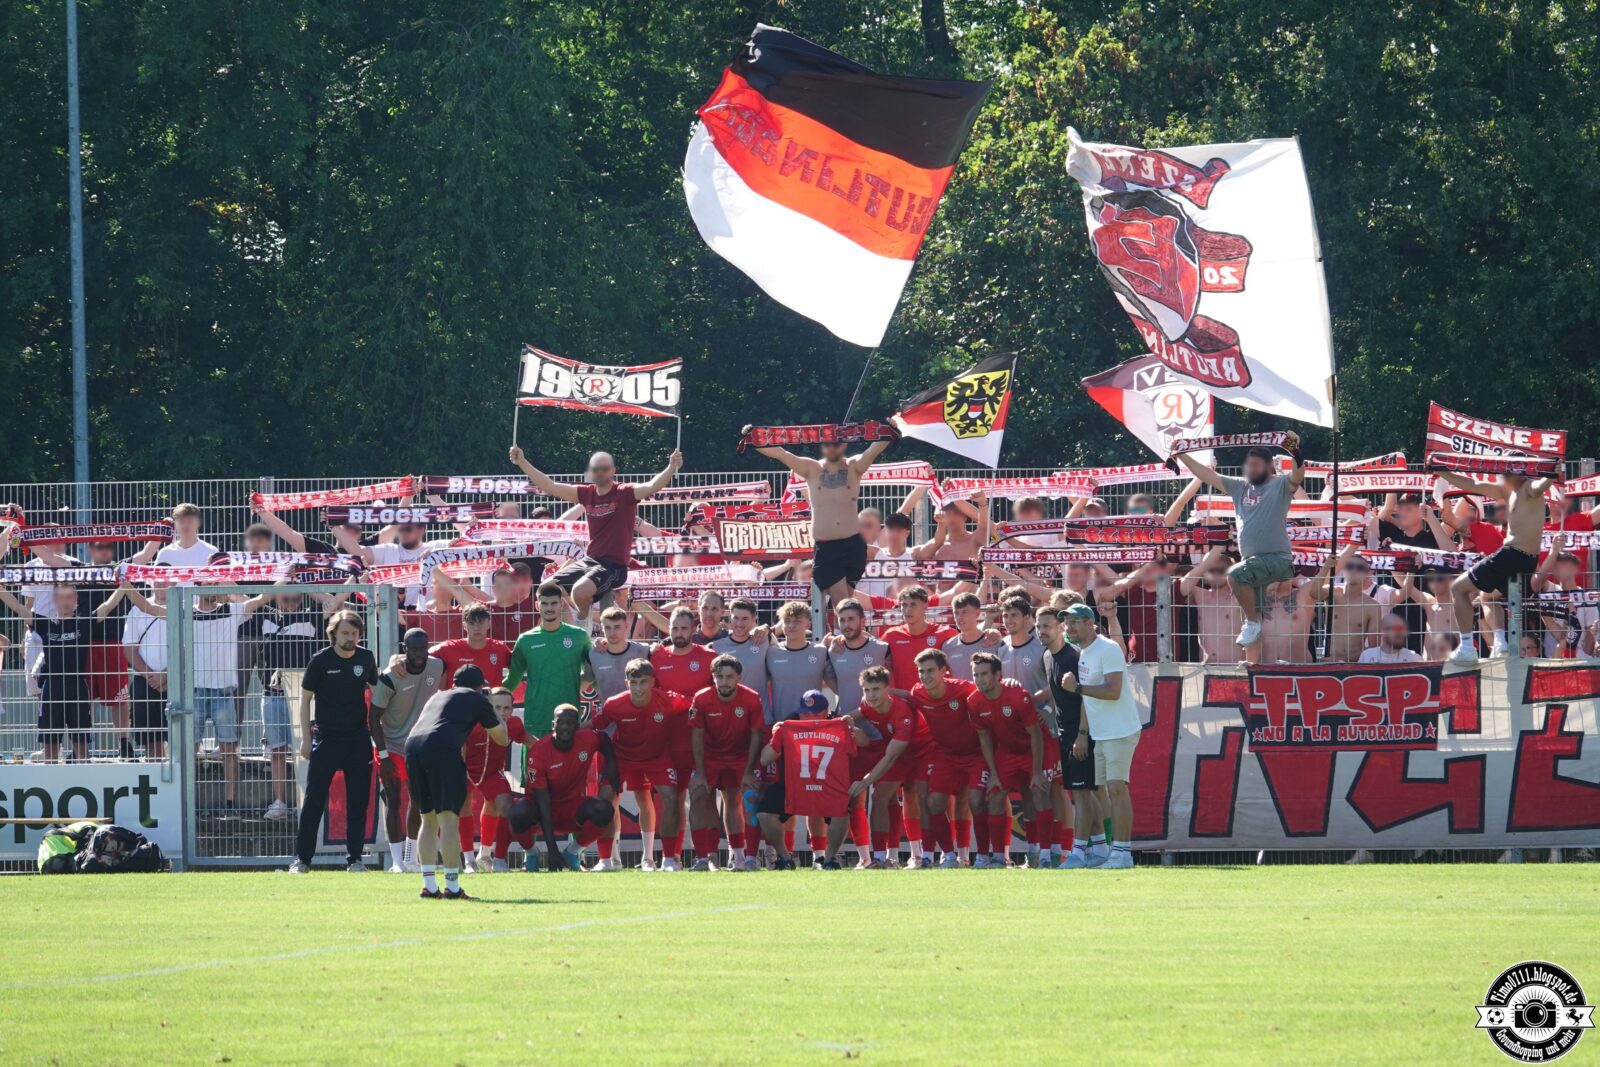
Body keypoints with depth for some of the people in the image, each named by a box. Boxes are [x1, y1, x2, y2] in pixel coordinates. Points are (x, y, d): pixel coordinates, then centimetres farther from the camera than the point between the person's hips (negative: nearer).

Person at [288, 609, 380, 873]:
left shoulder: (366, 658, 2)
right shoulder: (320, 661, -7)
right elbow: (305, 699, -1)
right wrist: (306, 739, -5)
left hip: (358, 739, 3)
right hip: (326, 738, -3)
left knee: (358, 801, 3)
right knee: (314, 799, -4)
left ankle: (355, 858, 10)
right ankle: (302, 858, 2)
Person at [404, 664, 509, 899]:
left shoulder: (437, 696, 36)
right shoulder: (477, 699, 20)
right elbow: (502, 738, 27)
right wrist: (494, 716, 48)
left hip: (413, 745, 6)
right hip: (442, 748, -6)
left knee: (428, 818, 15)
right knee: (447, 817, -5)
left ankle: (429, 886, 13)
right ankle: (452, 887, -8)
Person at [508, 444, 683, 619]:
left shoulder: (625, 494, -9)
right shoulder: (587, 493, 6)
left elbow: (651, 487, -25)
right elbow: (549, 486, 8)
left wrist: (671, 468, -43)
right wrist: (522, 462, 4)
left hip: (614, 565, -7)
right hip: (589, 561, 7)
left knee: (580, 591, -32)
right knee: (545, 590, 4)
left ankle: (584, 618, 2)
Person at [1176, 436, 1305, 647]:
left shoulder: (1281, 485, -1)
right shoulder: (1240, 487, 17)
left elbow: (1298, 475, -22)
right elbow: (1208, 475, 19)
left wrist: (1295, 452, -39)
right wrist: (1182, 455, 16)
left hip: (1277, 558, -8)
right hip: (1252, 560, 8)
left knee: (1235, 574, -30)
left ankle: (1253, 623, -17)